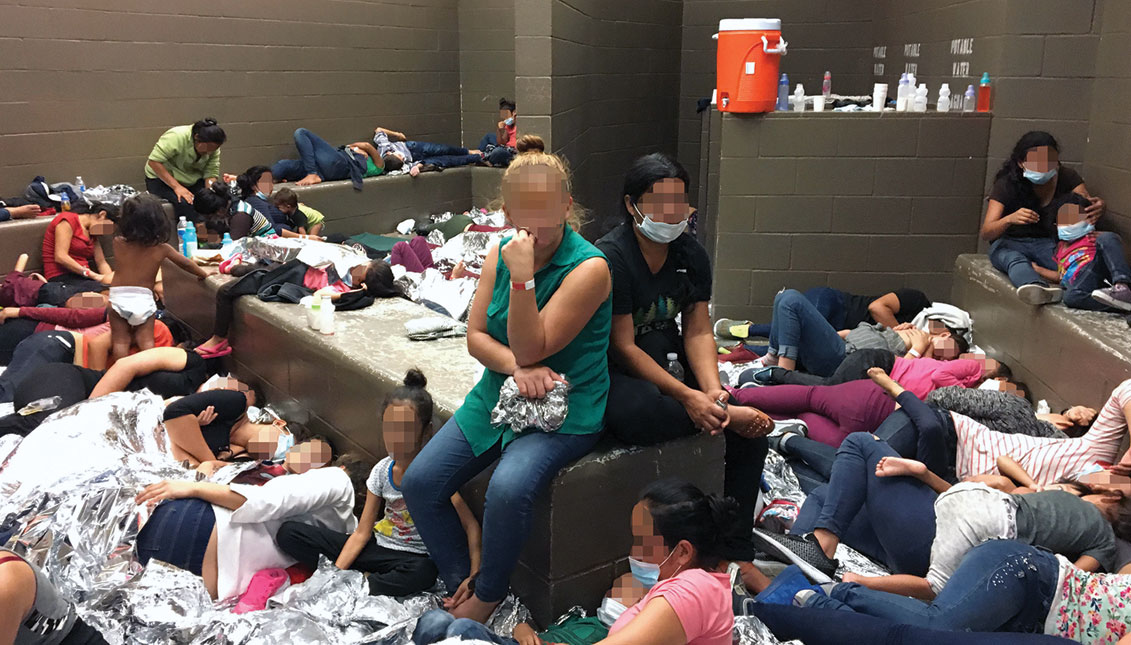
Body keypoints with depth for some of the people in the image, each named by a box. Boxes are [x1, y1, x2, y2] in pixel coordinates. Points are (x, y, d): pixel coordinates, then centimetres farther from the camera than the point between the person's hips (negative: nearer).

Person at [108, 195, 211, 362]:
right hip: (144, 300, 0)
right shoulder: (162, 249, -5)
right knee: (146, 341, 7)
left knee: (120, 341, 8)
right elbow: (186, 264, 8)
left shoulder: (118, 243, -5)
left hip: (119, 297, 0)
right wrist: (203, 274, 23)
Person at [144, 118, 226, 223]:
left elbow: (211, 174, -10)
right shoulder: (176, 137, -26)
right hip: (162, 179, -5)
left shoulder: (213, 148, -8)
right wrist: (176, 187, -34)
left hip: (193, 181, 5)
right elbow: (153, 161, -29)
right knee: (183, 203, -33)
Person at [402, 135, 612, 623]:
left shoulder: (589, 267, -16)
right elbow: (475, 336, 2)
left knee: (508, 489, -32)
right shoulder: (501, 253, 3)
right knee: (419, 483, -6)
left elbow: (532, 348, -19)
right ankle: (459, 585, 11)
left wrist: (522, 278, -30)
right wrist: (517, 366, -17)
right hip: (499, 395, 7)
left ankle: (486, 598, -5)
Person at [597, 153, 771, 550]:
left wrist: (712, 390, -19)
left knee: (753, 431, -12)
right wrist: (687, 397, -27)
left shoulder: (691, 254, 5)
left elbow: (698, 332, 0)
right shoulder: (610, 257, -16)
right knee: (637, 413, -42)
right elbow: (623, 348, -19)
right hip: (616, 373, -6)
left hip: (670, 361, 6)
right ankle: (728, 415, -19)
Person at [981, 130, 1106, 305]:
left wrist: (1097, 207, -38)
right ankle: (1039, 288, -71)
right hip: (1009, 243, -6)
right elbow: (986, 233, -22)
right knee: (1015, 260, -42)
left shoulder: (1067, 178, -4)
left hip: (1048, 243, 7)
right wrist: (1009, 219, -44)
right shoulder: (1006, 185, -14)